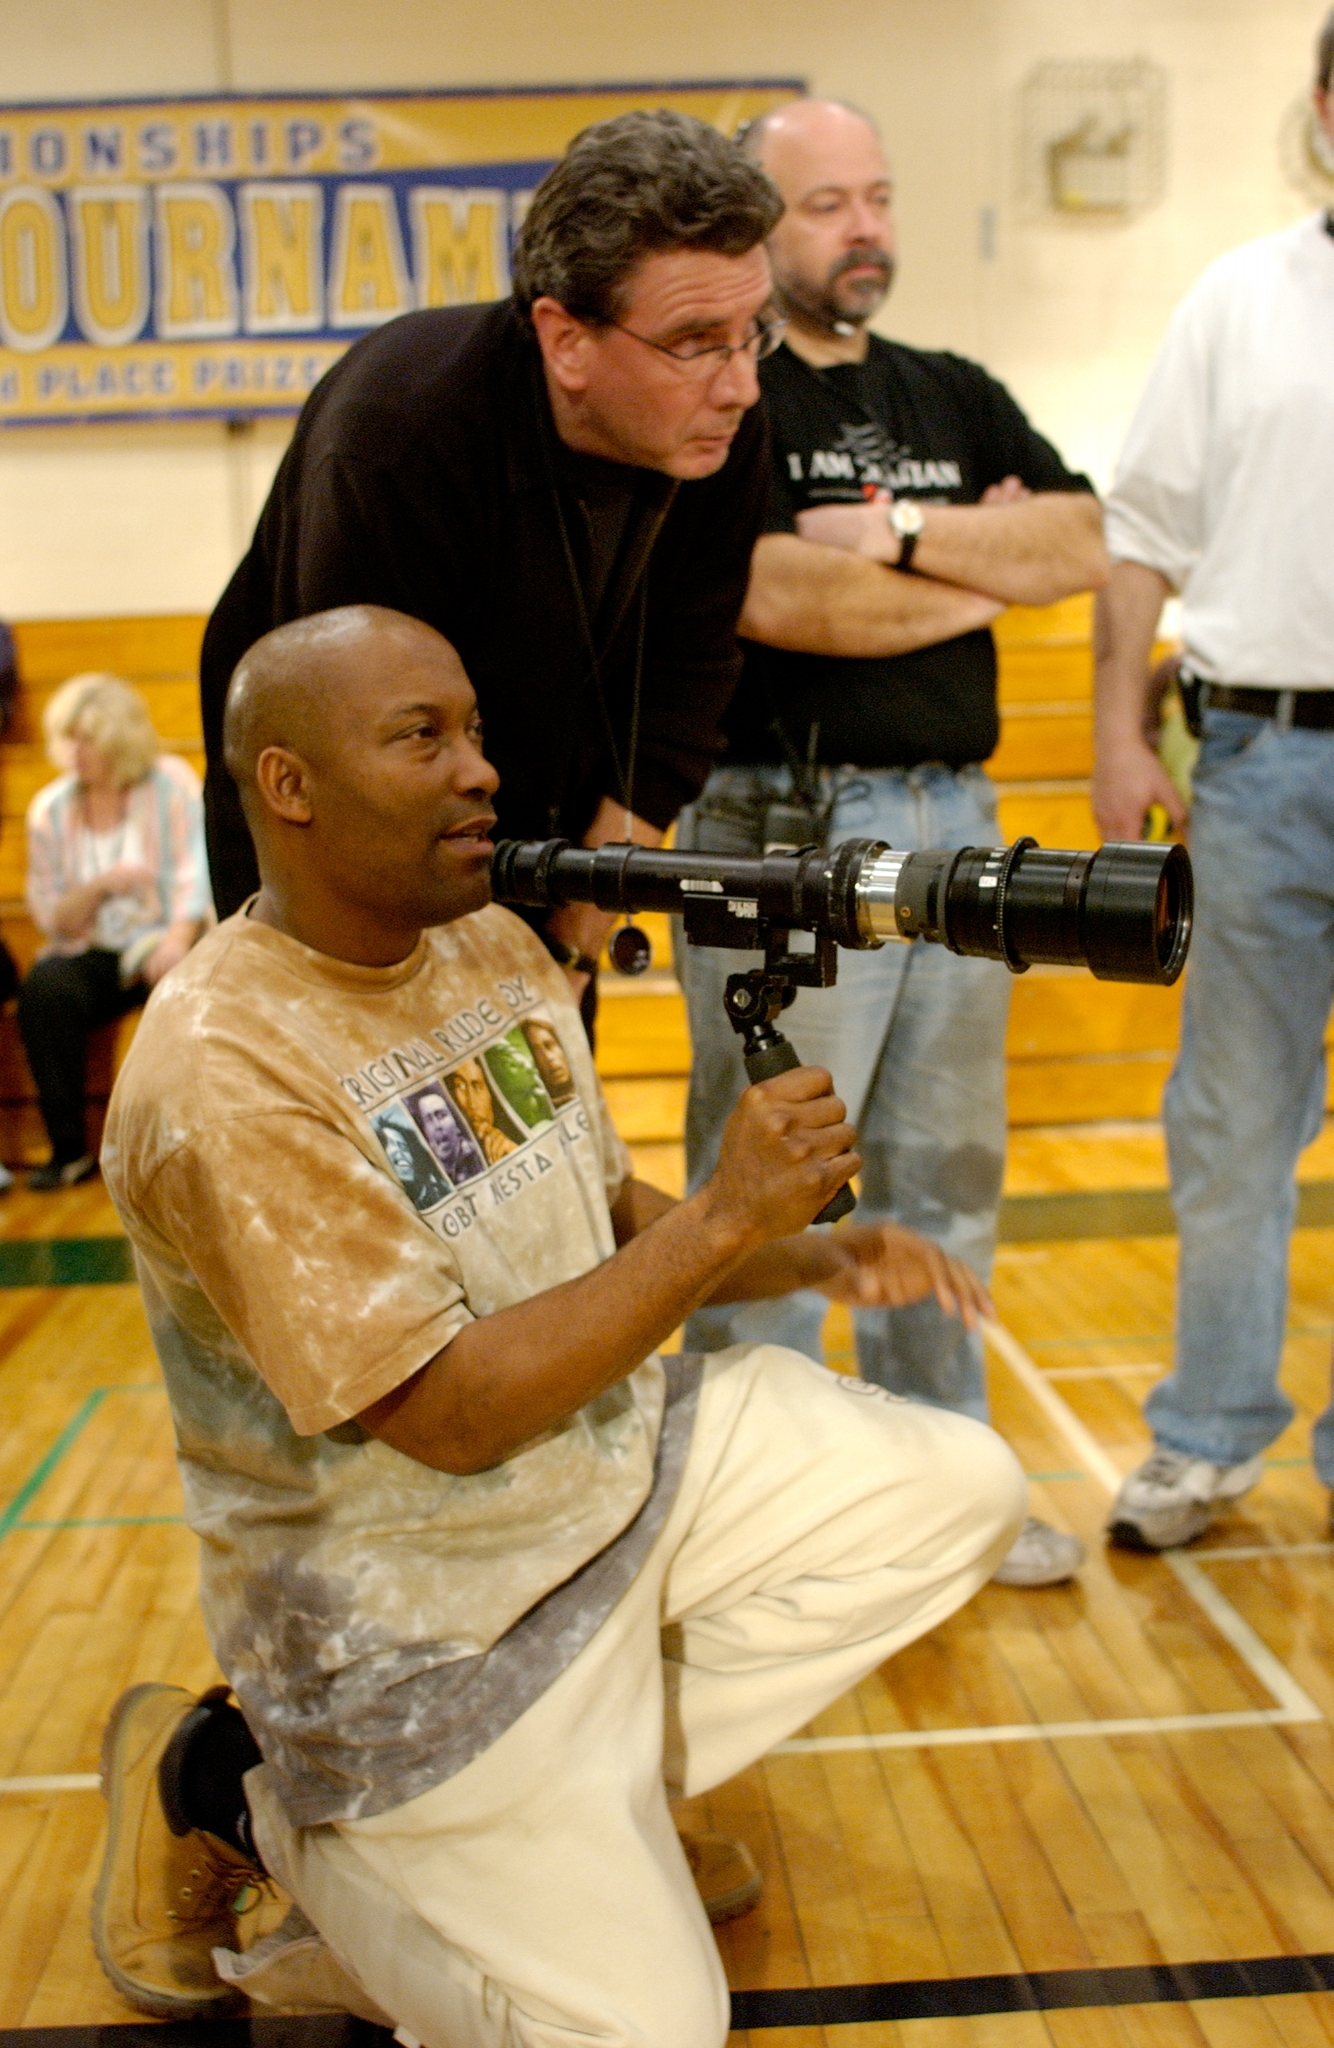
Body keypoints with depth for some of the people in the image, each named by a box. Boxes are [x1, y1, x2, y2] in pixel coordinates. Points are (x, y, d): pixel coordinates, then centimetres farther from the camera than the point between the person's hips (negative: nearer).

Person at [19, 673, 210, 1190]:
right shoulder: (50, 809, 6)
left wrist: (178, 937, -28)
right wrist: (100, 886, -14)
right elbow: (53, 920, 6)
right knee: (42, 988, -29)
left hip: (162, 941, -2)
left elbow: (194, 874, -10)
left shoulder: (171, 784, 1)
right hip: (92, 954, 2)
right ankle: (69, 1149, -21)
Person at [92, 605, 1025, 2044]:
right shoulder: (224, 1075, -26)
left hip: (628, 1464, 8)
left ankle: (598, 1778, 7)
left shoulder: (498, 947, 0)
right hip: (425, 1626, -7)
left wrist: (815, 1255, -7)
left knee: (961, 1492, 2)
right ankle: (247, 1798, 15)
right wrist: (727, 1215, -26)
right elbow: (453, 1415, -27)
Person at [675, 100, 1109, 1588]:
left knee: (943, 1177, 12)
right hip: (781, 825, -6)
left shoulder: (956, 397, 18)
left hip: (951, 815, 6)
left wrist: (902, 536, -11)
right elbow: (771, 596, -17)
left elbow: (1084, 543, 4)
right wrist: (986, 573, -2)